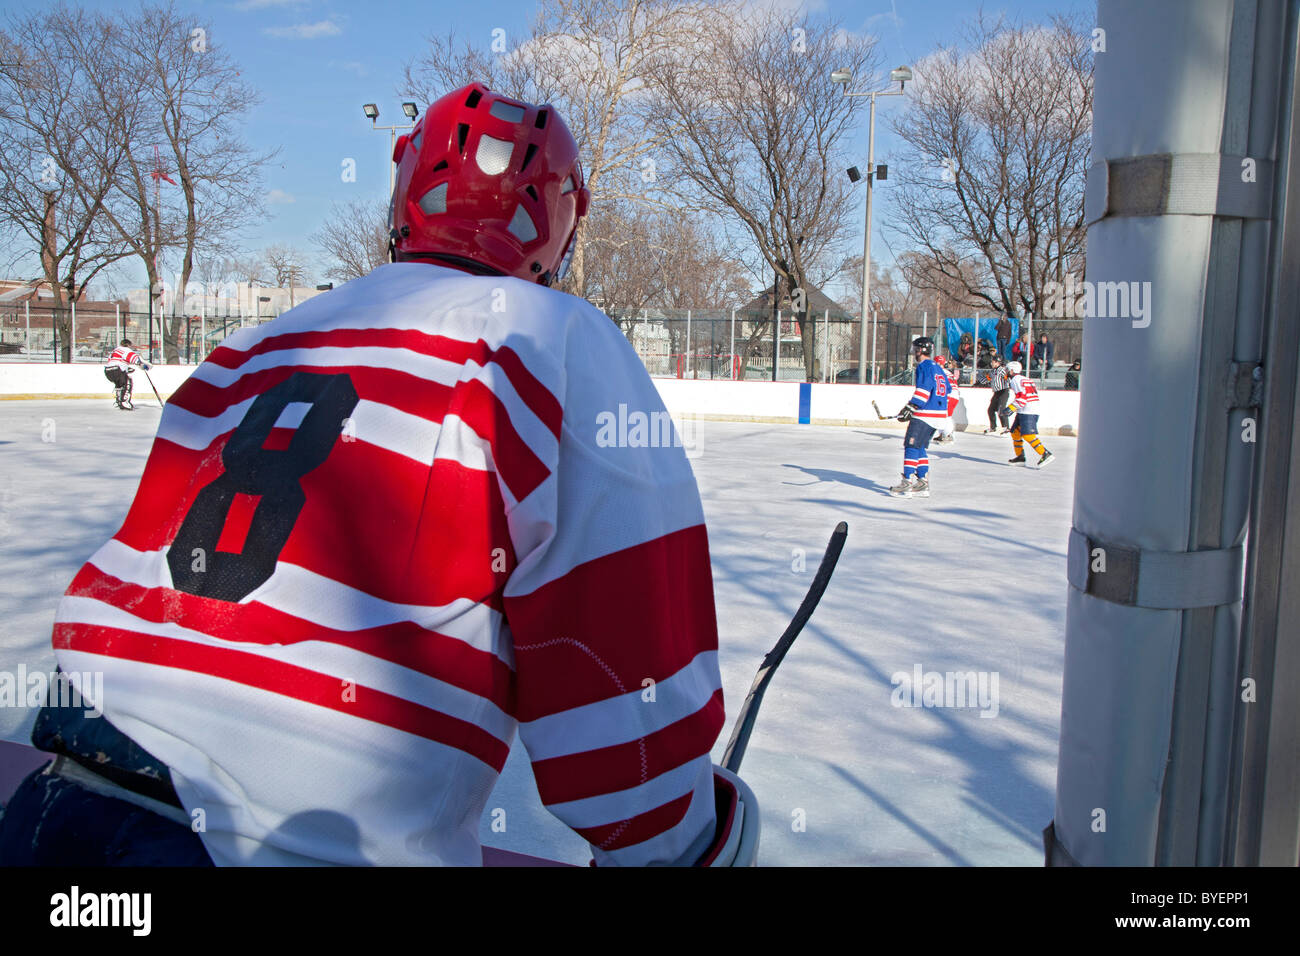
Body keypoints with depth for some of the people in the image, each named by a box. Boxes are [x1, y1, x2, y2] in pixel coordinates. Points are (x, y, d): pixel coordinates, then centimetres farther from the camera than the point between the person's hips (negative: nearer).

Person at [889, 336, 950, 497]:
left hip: (925, 414, -9)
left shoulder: (924, 366, -9)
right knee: (919, 448, 14)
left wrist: (910, 407, -23)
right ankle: (923, 484, 13)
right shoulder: (937, 367, 19)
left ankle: (907, 484, -12)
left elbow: (923, 389, -20)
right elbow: (947, 389, 26)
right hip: (939, 414, 10)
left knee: (911, 446, -8)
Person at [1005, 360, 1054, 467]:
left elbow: (1022, 396, -19)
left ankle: (1045, 454, -18)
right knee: (1015, 432, 13)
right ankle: (1020, 457, 14)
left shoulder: (1015, 380, -7)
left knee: (1027, 435, -15)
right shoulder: (1025, 379, 23)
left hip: (1027, 412, -10)